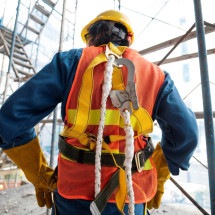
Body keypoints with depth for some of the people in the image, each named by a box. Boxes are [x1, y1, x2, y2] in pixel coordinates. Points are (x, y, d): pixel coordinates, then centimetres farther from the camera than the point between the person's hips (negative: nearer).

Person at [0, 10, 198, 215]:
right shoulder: (154, 74, 3)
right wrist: (158, 180, 13)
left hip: (74, 191, 0)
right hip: (131, 195, 2)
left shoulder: (71, 61, -3)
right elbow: (185, 133, 0)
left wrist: (40, 175, 5)